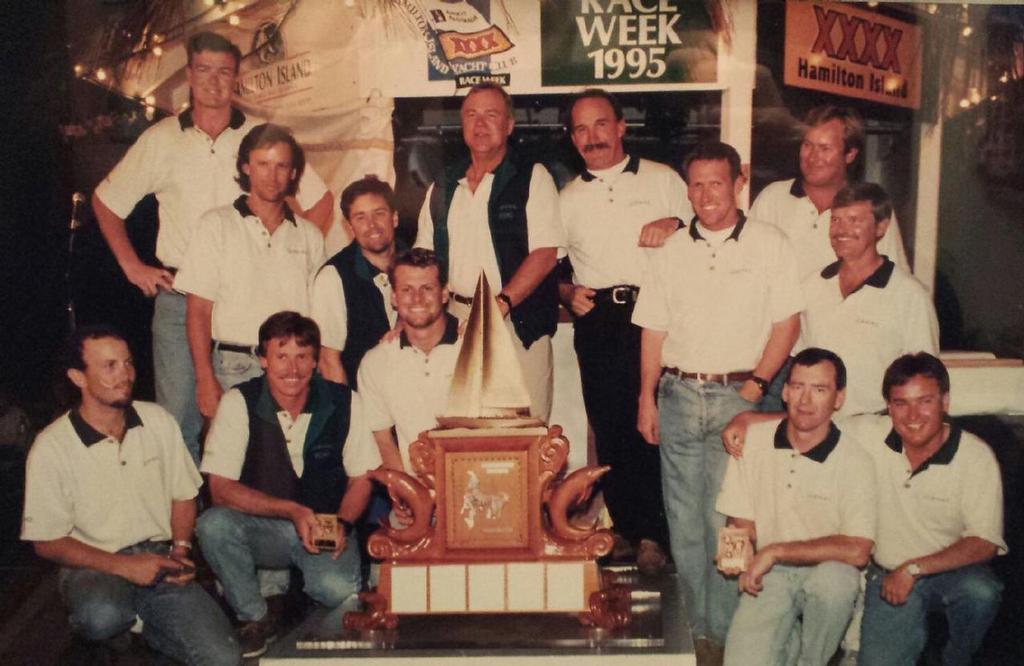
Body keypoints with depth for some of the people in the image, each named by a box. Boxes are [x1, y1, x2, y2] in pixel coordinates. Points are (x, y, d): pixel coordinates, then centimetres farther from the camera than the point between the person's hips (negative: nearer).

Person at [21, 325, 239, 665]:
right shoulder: (52, 446, -10)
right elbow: (47, 542, -7)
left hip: (160, 559, 3)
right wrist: (123, 566, -16)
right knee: (102, 617, -39)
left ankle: (139, 622, 11)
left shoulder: (158, 421, 2)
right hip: (95, 565, -3)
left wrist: (180, 549, -6)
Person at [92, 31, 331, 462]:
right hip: (178, 297, 1)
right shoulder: (161, 139, 7)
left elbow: (319, 201, 10)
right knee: (177, 418, 2)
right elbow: (105, 201, 17)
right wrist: (132, 266, 9)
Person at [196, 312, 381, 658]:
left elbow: (360, 477, 5)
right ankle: (254, 619, -6)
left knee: (339, 589, -30)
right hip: (262, 528, 1)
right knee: (213, 524, -30)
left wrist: (342, 524, -14)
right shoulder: (239, 402, -9)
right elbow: (221, 488, -13)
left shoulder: (345, 402, -5)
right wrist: (293, 511, -22)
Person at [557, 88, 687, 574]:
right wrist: (568, 292, 0)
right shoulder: (568, 198, 17)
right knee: (609, 426, 2)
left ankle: (654, 533, 2)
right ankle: (628, 531, 14)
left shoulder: (662, 180, 10)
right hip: (597, 321, 3)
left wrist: (676, 226, -9)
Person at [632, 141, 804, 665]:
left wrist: (756, 384, -8)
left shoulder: (769, 244, 2)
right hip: (677, 394, 3)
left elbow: (787, 322, 1)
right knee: (683, 518, 7)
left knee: (726, 519, -4)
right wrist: (646, 397, 5)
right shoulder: (672, 251, 11)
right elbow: (653, 330, 10)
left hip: (736, 395, -3)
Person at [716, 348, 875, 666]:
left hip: (826, 573, -1)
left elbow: (857, 551, -20)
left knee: (835, 577, -37)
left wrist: (775, 551, -20)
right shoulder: (752, 441, -2)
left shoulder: (855, 462, -11)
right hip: (769, 577, 1)